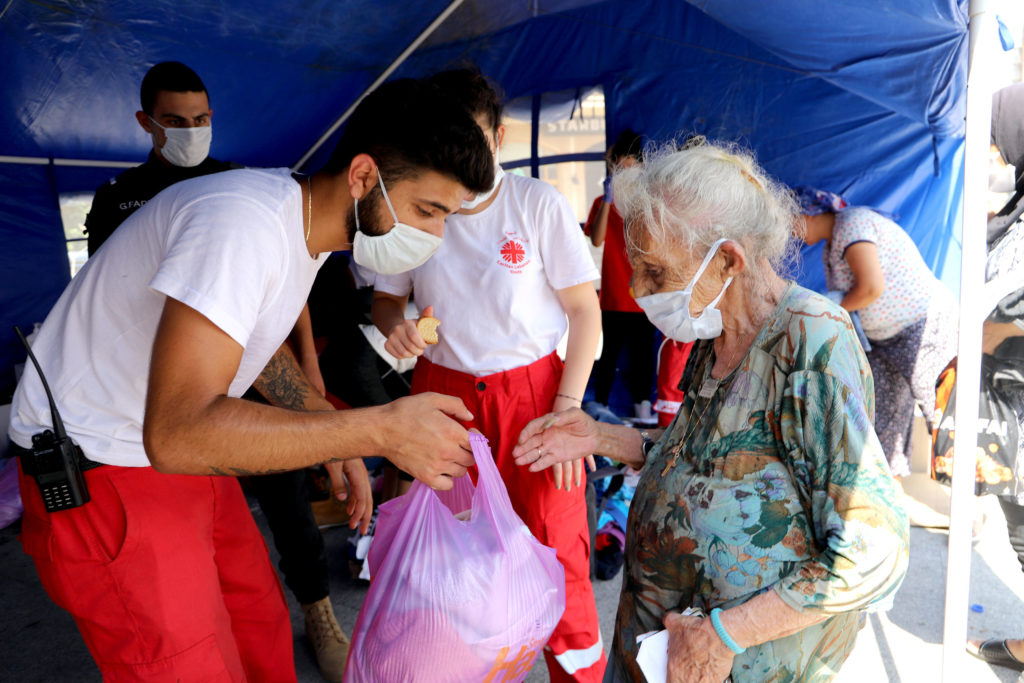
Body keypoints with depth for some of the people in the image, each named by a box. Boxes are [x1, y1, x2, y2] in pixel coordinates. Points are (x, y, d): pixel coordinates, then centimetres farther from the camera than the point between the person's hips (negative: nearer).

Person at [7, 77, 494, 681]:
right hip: (99, 467, -8)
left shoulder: (308, 218, 1)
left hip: (181, 450, 8)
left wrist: (333, 433, 6)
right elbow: (177, 432, -36)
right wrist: (378, 431, -35)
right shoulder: (243, 222, -30)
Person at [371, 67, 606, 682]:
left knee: (555, 552, 0)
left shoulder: (539, 203, -6)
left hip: (533, 389, -2)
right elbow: (386, 297, 14)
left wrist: (568, 406, -11)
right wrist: (394, 323, -11)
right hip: (443, 391, 3)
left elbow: (585, 310, -3)